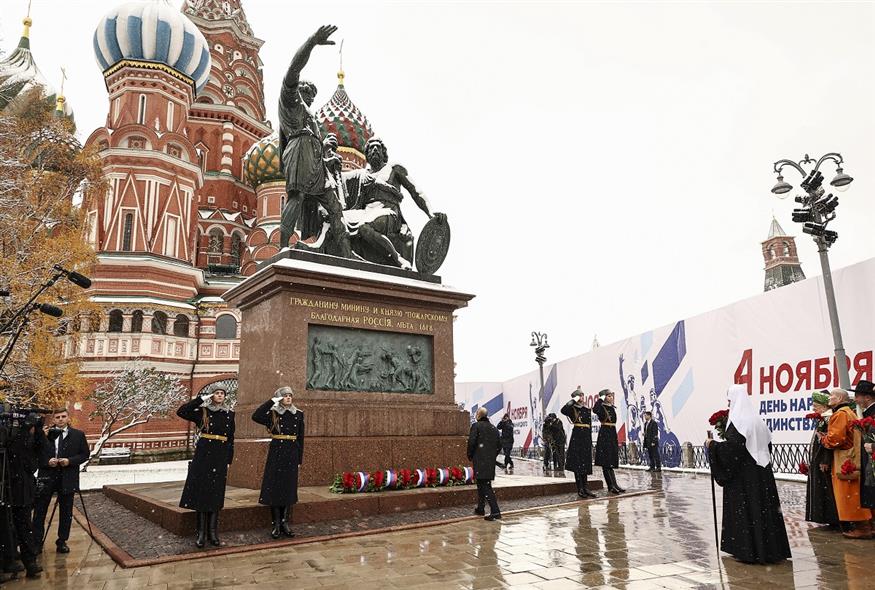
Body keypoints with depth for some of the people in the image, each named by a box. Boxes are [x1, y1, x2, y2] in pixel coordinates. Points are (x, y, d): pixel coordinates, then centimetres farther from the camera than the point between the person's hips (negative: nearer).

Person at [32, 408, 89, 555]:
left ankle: (62, 541, 21)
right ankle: (37, 542, 16)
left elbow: (84, 454, 3)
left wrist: (70, 461, -13)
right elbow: (37, 454, 4)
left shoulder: (78, 435, 2)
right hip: (46, 477, 0)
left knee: (66, 512, 8)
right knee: (39, 511, 4)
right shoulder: (45, 434, 1)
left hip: (67, 478, 0)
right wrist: (47, 461, -14)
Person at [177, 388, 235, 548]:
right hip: (203, 455, -2)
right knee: (201, 491, -1)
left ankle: (213, 532, 13)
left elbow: (231, 440, 11)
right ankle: (201, 532, 7)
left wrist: (229, 461, 6)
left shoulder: (229, 415, 8)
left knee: (216, 493, 5)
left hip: (220, 457, 2)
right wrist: (201, 399, -11)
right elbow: (181, 412, -13)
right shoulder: (203, 412, 1)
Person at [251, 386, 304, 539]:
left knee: (289, 488, 6)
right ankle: (275, 524, 10)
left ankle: (285, 523, 16)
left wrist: (300, 459, 6)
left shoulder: (299, 415, 7)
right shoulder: (273, 414, -1)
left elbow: (300, 439, 9)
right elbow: (255, 416, -20)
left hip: (292, 455, 3)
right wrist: (271, 401, -18)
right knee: (274, 487, 0)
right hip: (276, 454, -2)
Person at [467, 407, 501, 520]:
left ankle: (495, 511, -16)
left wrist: (470, 456, 0)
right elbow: (498, 446, 15)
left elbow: (471, 442, -13)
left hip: (479, 461, -7)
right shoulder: (494, 428, 14)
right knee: (482, 484, 21)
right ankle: (480, 508, 31)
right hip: (491, 462, 7)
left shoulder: (476, 426, -6)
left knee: (485, 486, -8)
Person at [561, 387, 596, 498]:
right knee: (577, 463, -5)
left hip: (586, 437, 6)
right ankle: (580, 489, -1)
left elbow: (590, 426, 17)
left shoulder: (587, 410, 15)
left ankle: (585, 488, 14)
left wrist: (590, 441, 13)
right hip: (576, 437, -6)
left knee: (586, 464, 8)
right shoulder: (572, 409, -1)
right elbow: (563, 410, -25)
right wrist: (573, 401, -16)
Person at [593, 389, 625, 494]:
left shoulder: (612, 408, 17)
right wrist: (600, 399, -20)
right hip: (604, 434, -8)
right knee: (606, 462, -6)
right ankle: (611, 485, -6)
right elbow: (595, 410, -31)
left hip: (613, 434, 8)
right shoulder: (601, 407, -7)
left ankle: (613, 485, 11)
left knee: (612, 461, 8)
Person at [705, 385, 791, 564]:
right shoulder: (757, 419, 9)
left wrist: (712, 445, -10)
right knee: (762, 506, 12)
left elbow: (732, 447, -23)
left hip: (743, 473, -8)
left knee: (744, 509, -1)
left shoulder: (737, 420, -15)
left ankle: (748, 550, 4)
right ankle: (769, 548, 18)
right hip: (760, 471, 8)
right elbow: (768, 444, 16)